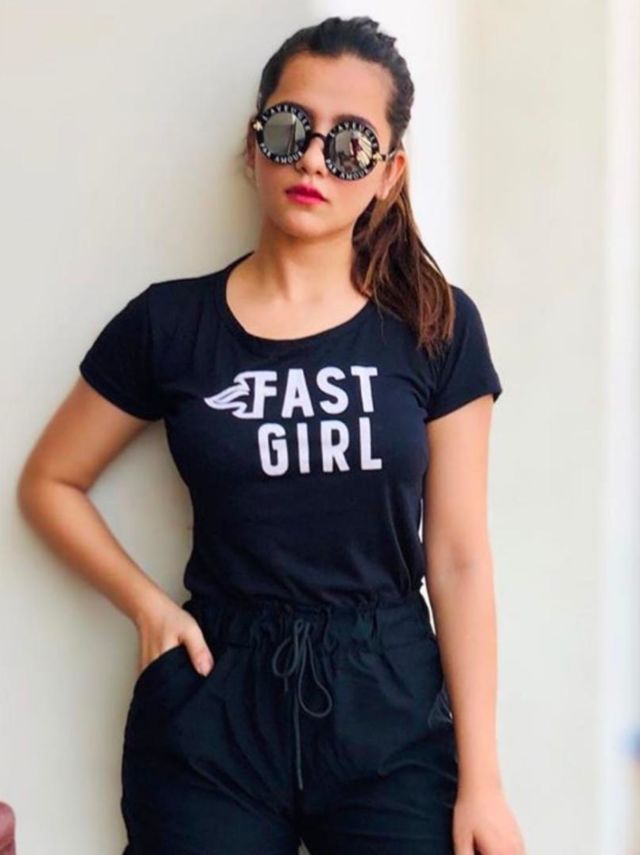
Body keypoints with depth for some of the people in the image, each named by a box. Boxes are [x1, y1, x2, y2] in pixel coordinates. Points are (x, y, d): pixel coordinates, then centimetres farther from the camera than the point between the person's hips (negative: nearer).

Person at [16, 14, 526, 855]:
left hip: (392, 706, 0)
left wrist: (481, 780, -4)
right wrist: (147, 603, -5)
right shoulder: (169, 323, -3)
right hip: (212, 704, 1)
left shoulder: (437, 326, -3)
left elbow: (459, 559, -3)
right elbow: (49, 483, 9)